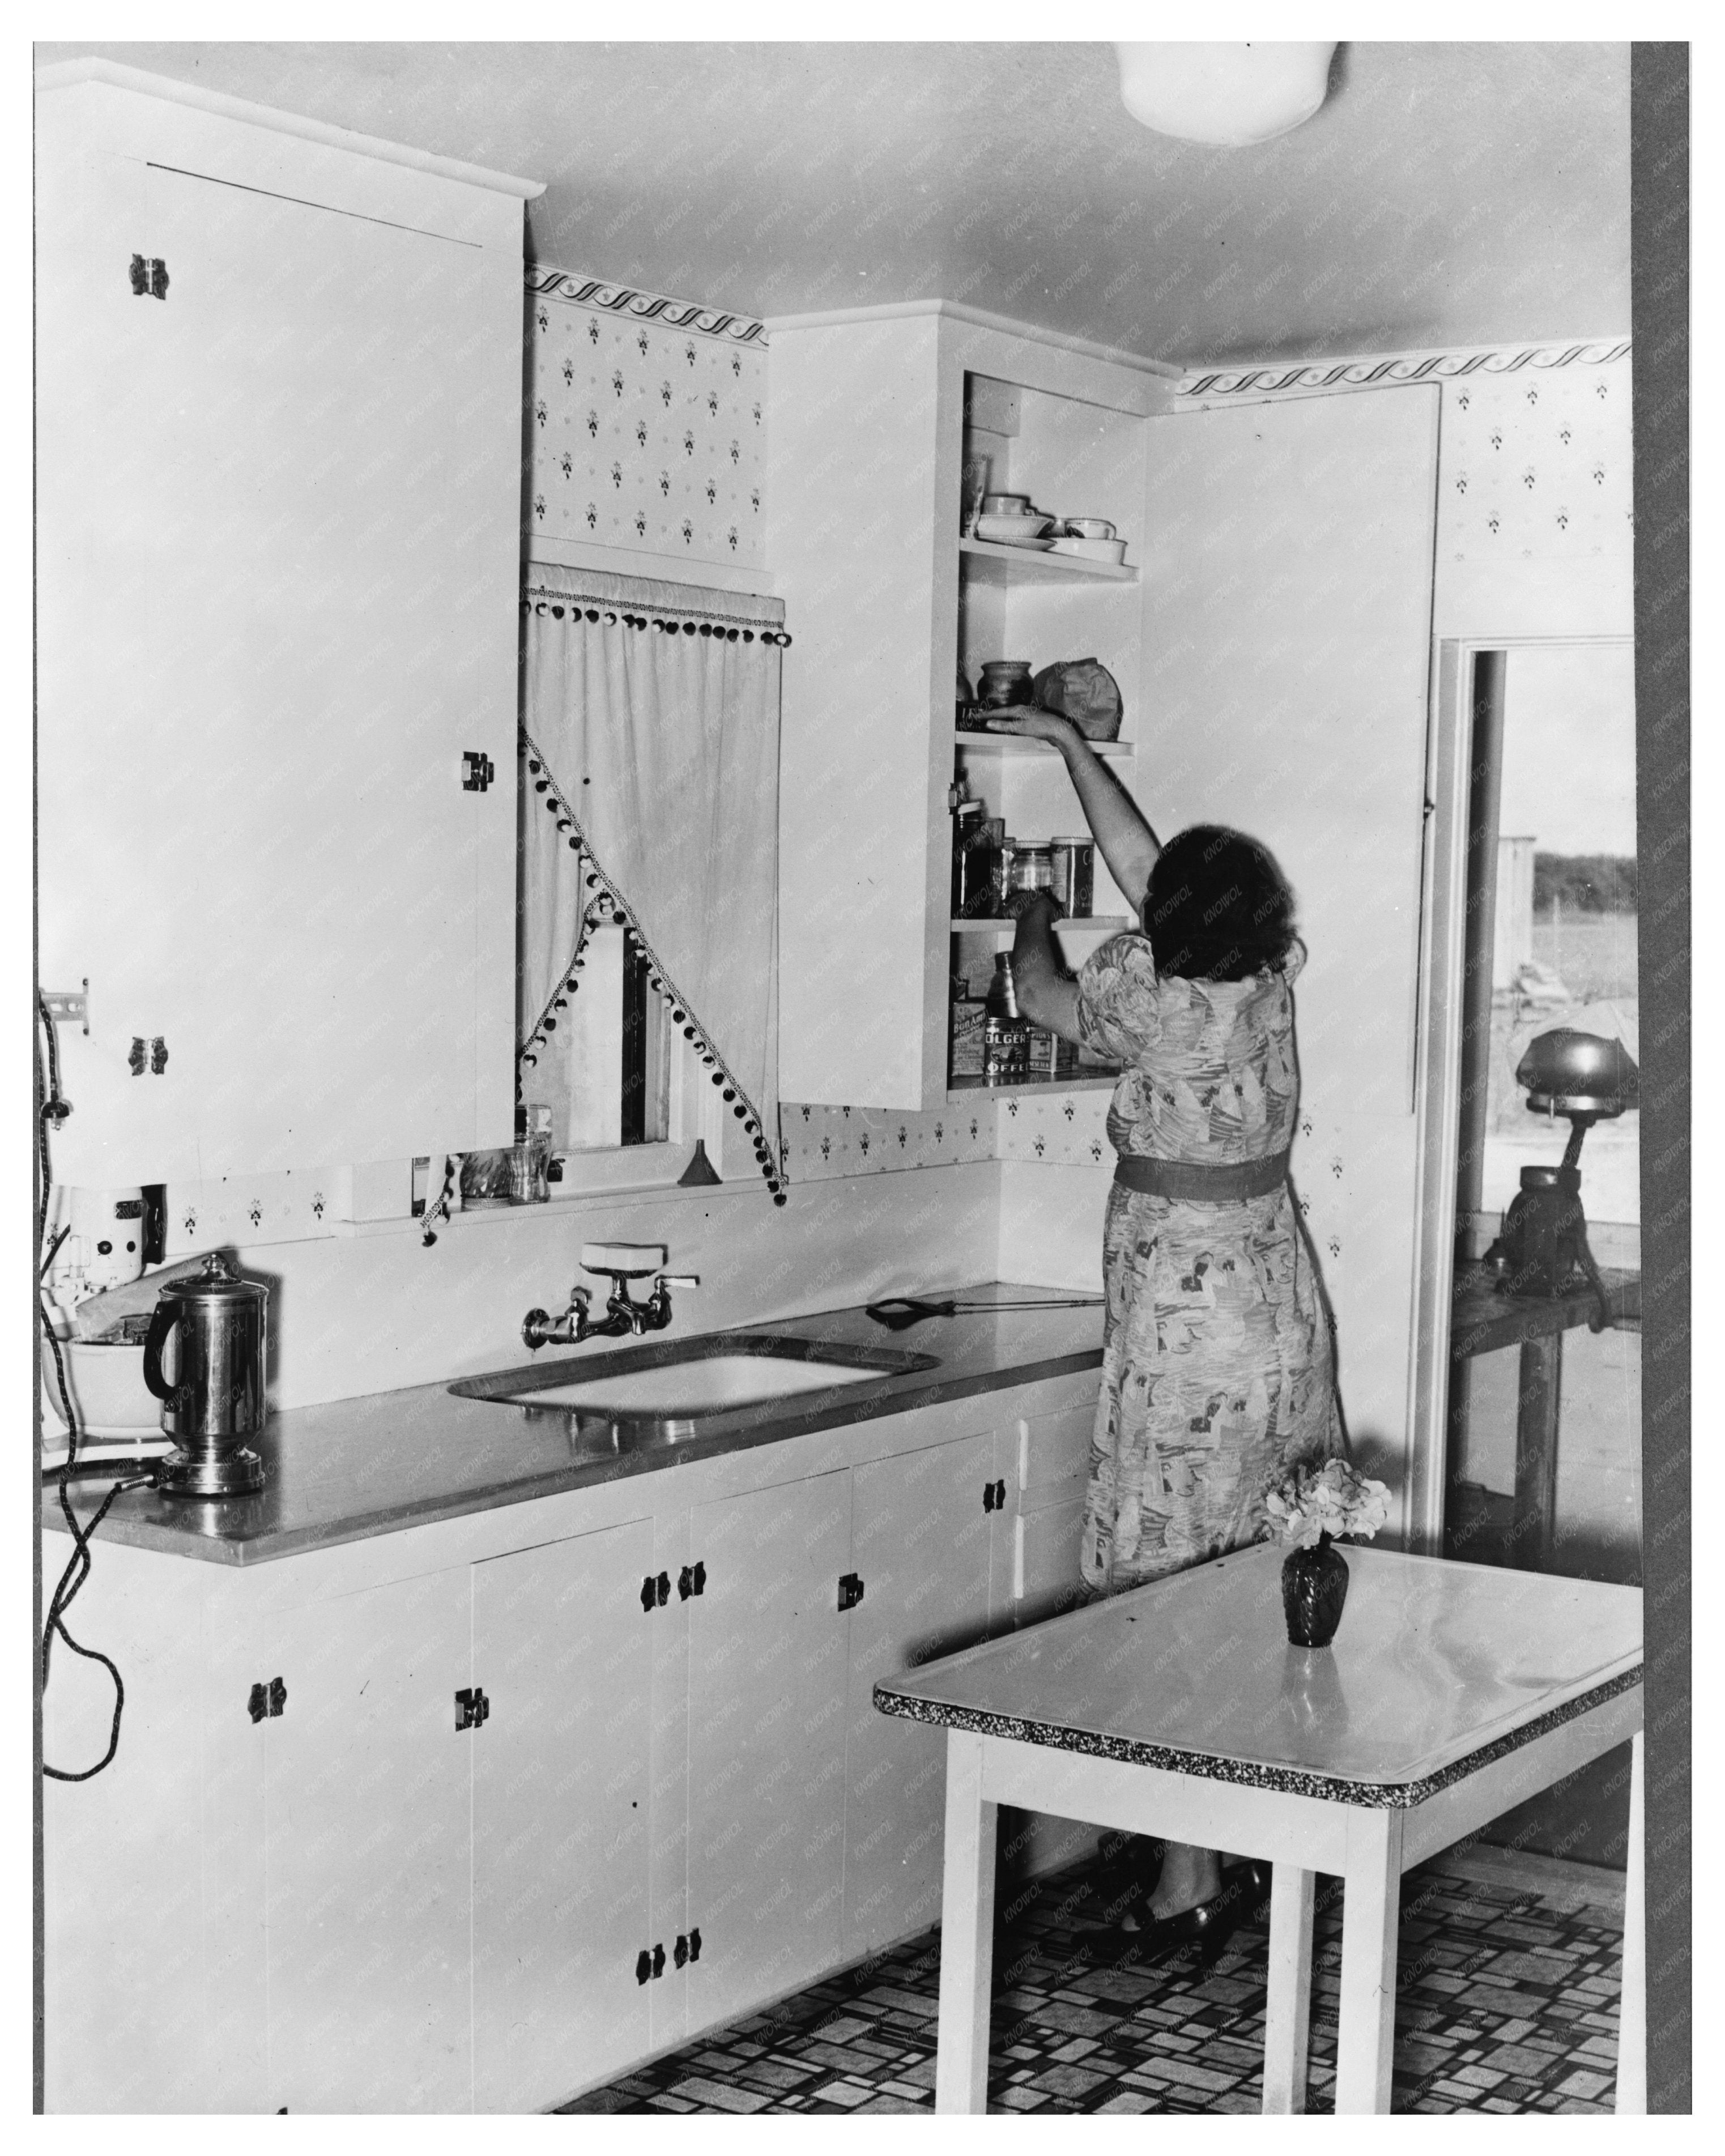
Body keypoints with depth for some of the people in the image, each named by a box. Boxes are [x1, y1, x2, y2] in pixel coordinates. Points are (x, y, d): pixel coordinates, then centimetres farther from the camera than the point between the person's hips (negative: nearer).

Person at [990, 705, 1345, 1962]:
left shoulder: (1155, 1003, -16)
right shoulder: (1269, 982, 1)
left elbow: (1042, 996, 6)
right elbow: (1143, 864, 14)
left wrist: (1035, 921, 27)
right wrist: (1073, 745, 23)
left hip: (1184, 1329, -7)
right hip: (1281, 1311, 7)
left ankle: (1189, 1885, 2)